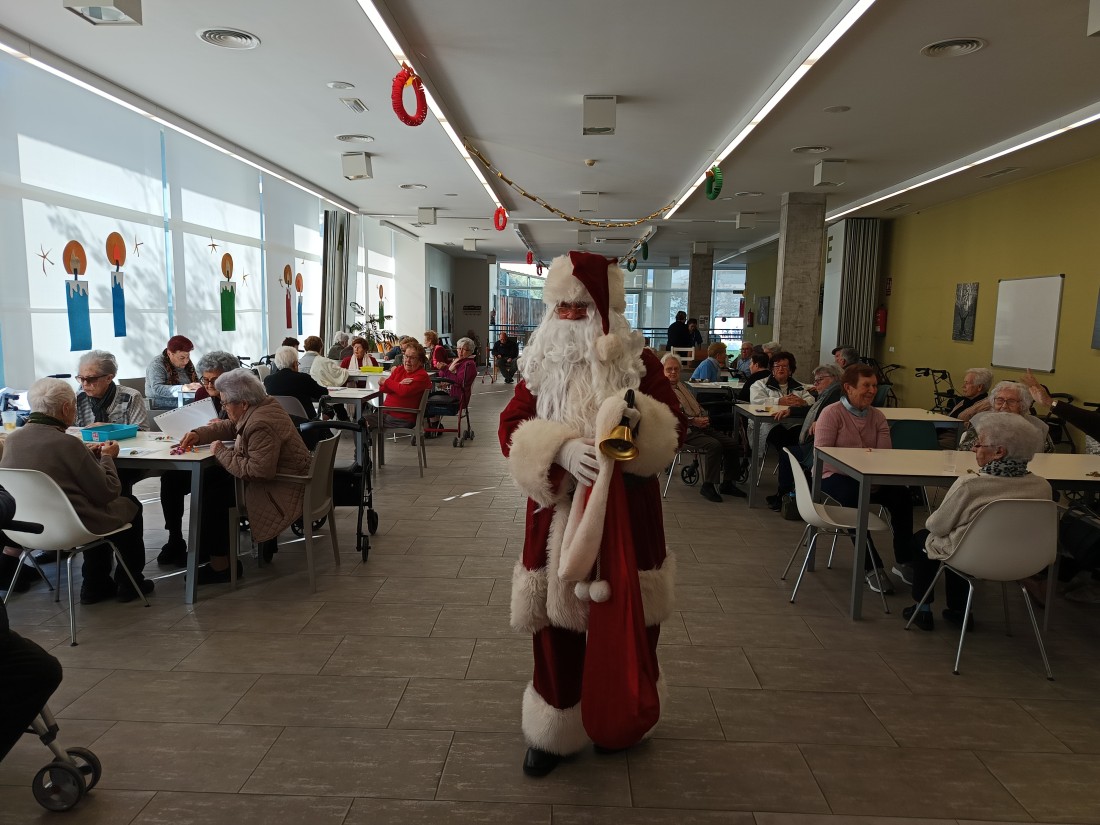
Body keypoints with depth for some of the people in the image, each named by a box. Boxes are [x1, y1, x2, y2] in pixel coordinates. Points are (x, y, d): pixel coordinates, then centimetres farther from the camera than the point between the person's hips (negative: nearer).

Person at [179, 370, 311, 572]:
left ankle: (220, 565, 6)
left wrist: (221, 453, -20)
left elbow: (258, 471, -32)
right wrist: (198, 434, 3)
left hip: (283, 493, -10)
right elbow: (228, 427, 17)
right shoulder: (265, 404, 3)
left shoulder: (261, 426, -27)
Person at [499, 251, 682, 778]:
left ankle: (620, 723, 34)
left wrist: (641, 422, -24)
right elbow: (510, 428, -3)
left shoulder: (637, 360, -2)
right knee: (555, 617, 6)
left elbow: (675, 428, -1)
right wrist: (559, 450, -21)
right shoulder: (540, 361, 2)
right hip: (557, 506, 1)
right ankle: (554, 730, 26)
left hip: (624, 508, -1)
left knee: (624, 616, 8)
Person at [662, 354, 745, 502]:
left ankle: (728, 483, 8)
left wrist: (705, 418, 6)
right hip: (684, 430, -9)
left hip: (701, 426, 9)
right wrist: (693, 421, -19)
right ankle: (708, 486, -17)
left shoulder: (682, 385, 25)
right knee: (714, 445, -30)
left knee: (733, 443, -3)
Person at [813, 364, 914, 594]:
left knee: (902, 495, -21)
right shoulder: (832, 413, -6)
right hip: (834, 476, -5)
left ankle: (903, 561, -5)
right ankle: (873, 568, -25)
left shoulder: (877, 416, 9)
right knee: (854, 495, -35)